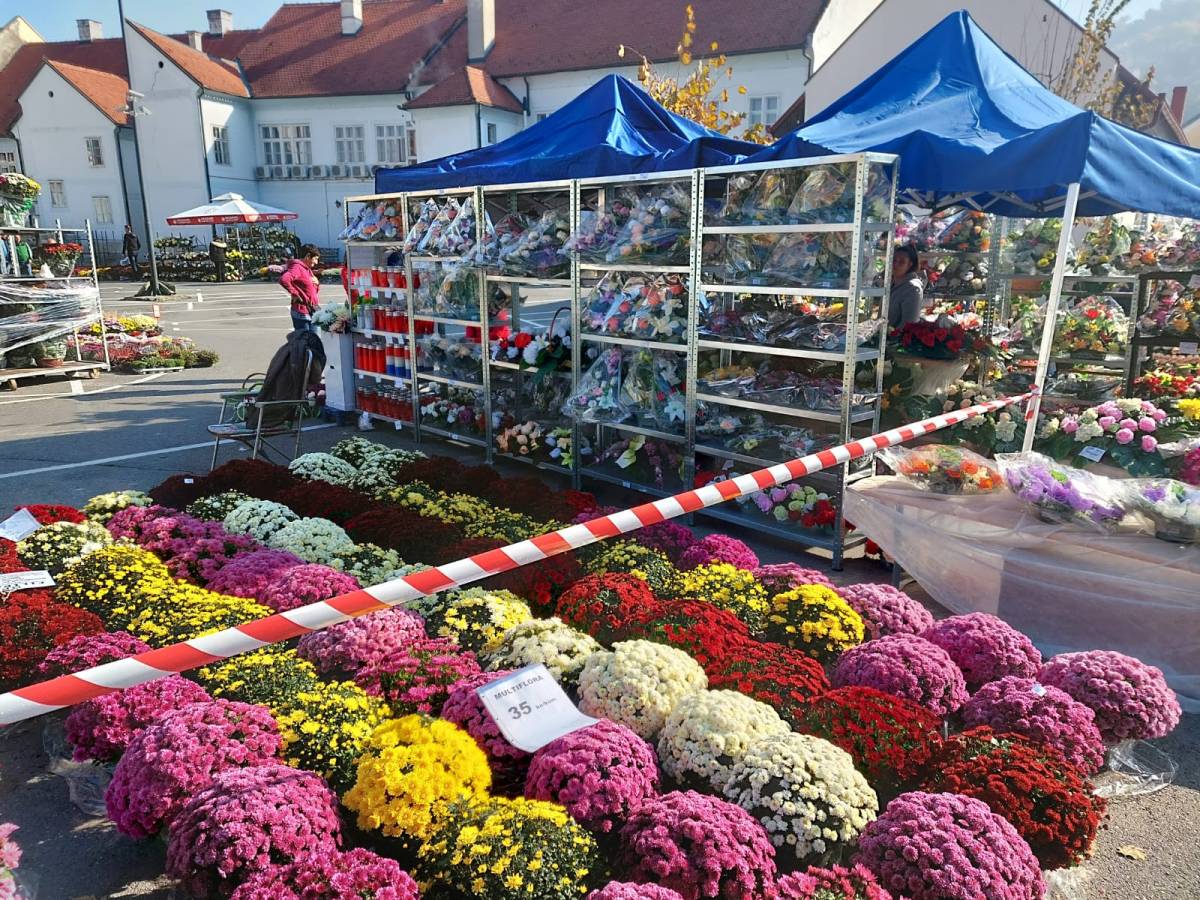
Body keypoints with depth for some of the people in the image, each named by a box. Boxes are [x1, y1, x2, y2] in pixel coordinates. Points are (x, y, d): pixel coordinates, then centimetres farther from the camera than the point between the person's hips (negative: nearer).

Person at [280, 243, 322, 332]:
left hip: (312, 312, 9)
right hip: (302, 312, -9)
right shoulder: (297, 267, -13)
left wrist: (317, 284, 3)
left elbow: (314, 290, 25)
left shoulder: (308, 269, 16)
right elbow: (283, 279, -32)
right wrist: (294, 293, -20)